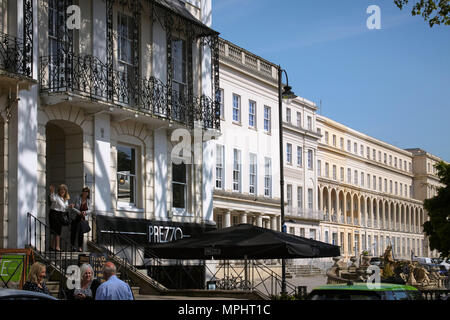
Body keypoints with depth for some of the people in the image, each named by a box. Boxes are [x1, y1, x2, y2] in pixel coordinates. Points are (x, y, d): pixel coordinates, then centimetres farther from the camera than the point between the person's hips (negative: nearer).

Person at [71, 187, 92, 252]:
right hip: (75, 217, -1)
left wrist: (85, 212, -16)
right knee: (73, 231, 4)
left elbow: (90, 210, 4)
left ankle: (80, 247, -2)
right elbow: (74, 208, -4)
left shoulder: (88, 201, 5)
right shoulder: (78, 199, -2)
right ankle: (72, 245, 19)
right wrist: (78, 212, -20)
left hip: (82, 218, 1)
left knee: (80, 232, -7)